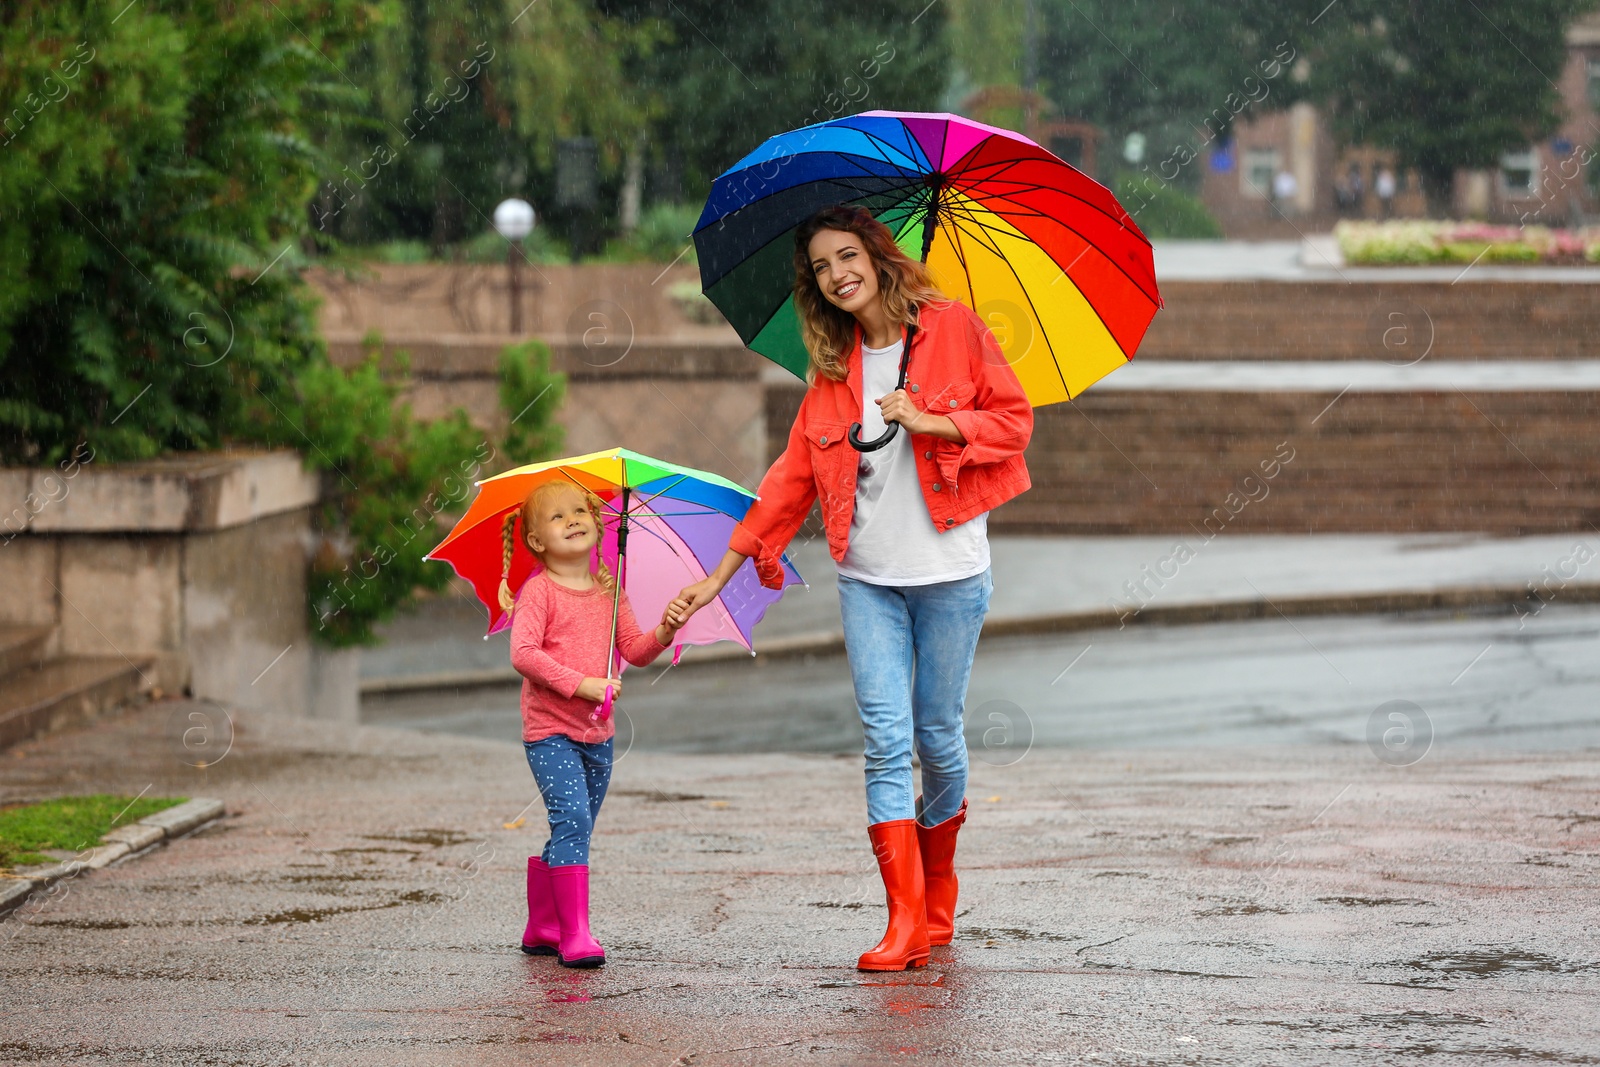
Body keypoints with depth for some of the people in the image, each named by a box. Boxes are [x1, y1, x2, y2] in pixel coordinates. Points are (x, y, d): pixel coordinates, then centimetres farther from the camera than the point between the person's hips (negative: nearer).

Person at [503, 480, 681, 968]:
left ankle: (542, 928, 25)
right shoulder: (539, 591, -8)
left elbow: (634, 650, 12)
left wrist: (663, 633, -9)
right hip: (550, 731, -6)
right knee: (572, 818, -19)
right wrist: (580, 684, -24)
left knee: (571, 832, 12)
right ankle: (575, 934, -21)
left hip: (597, 732, 6)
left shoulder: (609, 590, 11)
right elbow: (523, 653, -18)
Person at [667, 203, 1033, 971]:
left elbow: (1012, 418, -1)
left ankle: (938, 884, 30)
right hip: (868, 577, 3)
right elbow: (793, 477, 9)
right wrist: (720, 576, 5)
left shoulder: (953, 329, -1)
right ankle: (905, 920, -9)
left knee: (936, 734, 4)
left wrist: (927, 421, -16)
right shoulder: (833, 372, 9)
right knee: (885, 740, -8)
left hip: (950, 570, -2)